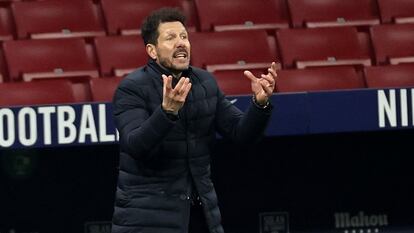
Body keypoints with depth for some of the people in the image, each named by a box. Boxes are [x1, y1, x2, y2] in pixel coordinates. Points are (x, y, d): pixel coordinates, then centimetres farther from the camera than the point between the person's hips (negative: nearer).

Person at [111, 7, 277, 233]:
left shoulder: (205, 82, 8)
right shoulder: (132, 88, -10)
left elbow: (241, 132, 6)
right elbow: (135, 145, -24)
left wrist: (260, 103, -14)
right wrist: (167, 111, -40)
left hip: (200, 212, 6)